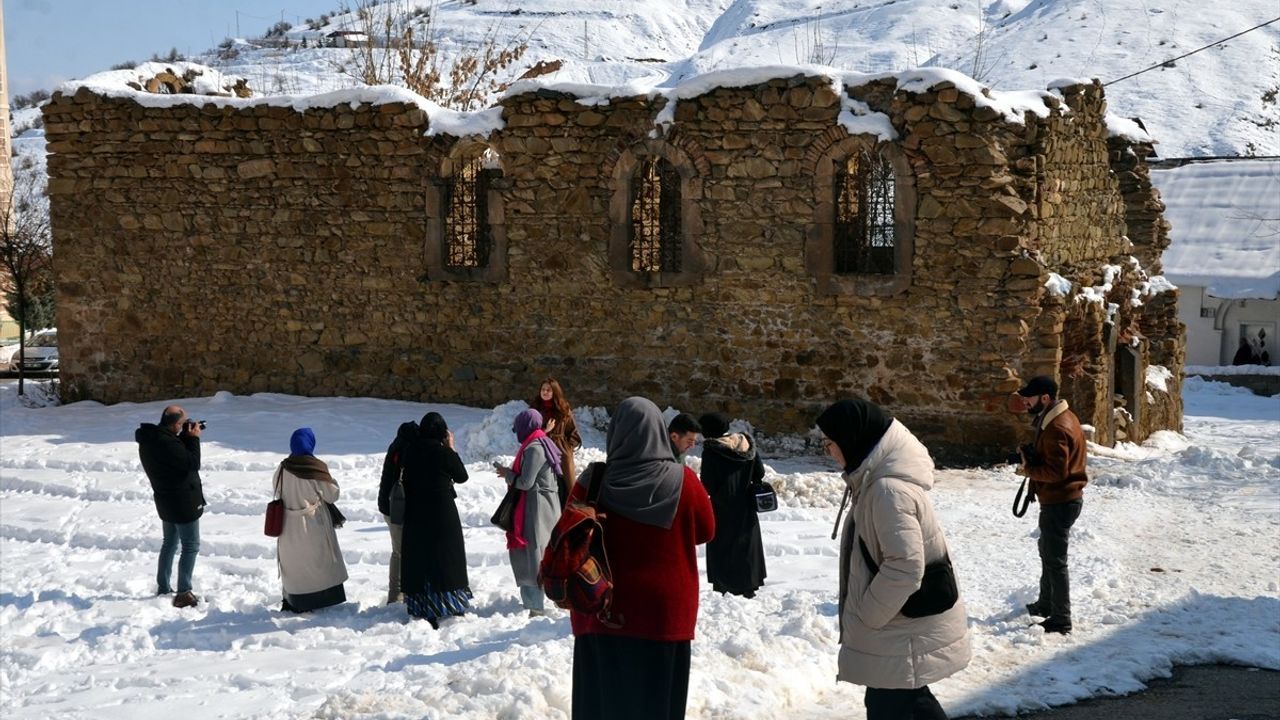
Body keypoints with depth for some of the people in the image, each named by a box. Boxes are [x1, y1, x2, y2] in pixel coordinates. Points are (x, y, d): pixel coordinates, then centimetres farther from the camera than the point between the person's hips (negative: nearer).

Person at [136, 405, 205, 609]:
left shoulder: (150, 440, 3)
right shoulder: (166, 443, -28)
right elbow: (192, 463, -22)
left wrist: (186, 437, 0)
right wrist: (193, 438, -13)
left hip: (166, 502, 10)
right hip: (183, 502, -9)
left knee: (169, 543, 21)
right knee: (191, 547, -1)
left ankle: (163, 588, 29)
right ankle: (183, 593, -2)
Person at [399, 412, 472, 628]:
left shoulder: (409, 450, -3)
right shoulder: (443, 452, -14)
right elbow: (462, 477, 1)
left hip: (414, 515, 4)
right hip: (442, 515, -4)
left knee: (418, 559, 10)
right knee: (445, 557, 7)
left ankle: (420, 608, 14)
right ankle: (449, 601, 7)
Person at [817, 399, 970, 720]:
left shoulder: (889, 489, -25)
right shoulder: (878, 479, 7)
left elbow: (904, 566, -29)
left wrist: (865, 616, -17)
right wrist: (865, 615, 12)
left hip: (905, 635, -10)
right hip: (908, 626, 10)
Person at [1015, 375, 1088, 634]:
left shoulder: (1056, 428, -25)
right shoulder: (1059, 417, 8)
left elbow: (1056, 471, -28)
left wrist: (1028, 468, -14)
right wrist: (1032, 456, 1)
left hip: (1059, 502, -11)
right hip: (1061, 498, 11)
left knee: (1055, 560, -2)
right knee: (1048, 552, 24)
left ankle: (1060, 620, 6)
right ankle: (1046, 604, 39)